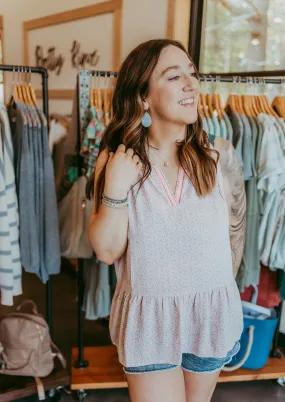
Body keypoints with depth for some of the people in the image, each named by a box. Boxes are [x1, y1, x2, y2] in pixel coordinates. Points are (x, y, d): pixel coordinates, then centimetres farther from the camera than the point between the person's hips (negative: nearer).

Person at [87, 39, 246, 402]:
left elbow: (234, 231, 2)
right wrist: (116, 188, -24)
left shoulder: (220, 156, -10)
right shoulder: (115, 160, -10)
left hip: (212, 315, 2)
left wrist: (214, 287, 11)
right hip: (147, 319, -1)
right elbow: (107, 251, -11)